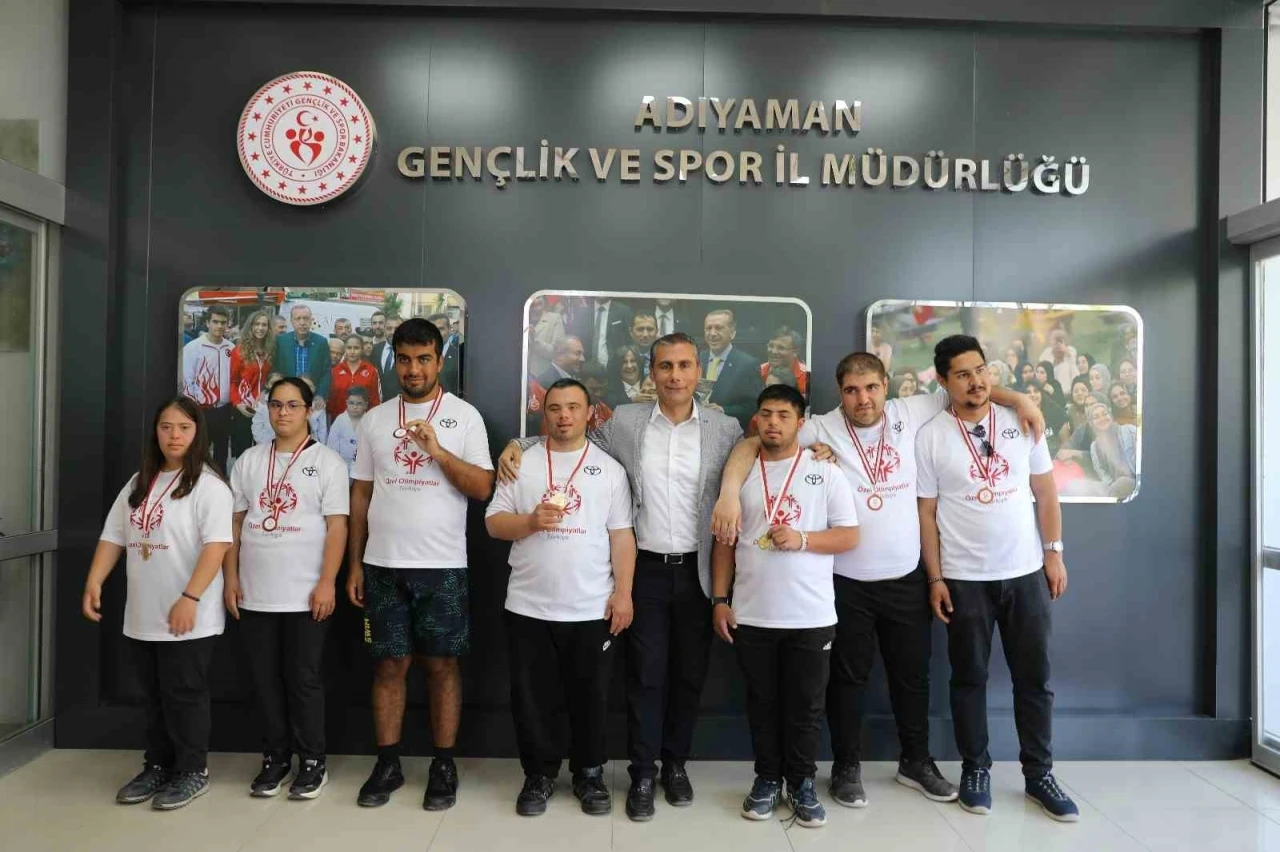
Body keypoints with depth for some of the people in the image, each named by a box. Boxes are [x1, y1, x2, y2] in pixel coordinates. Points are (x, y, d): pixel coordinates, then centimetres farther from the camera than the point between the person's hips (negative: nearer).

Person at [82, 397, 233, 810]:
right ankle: (158, 766, 31)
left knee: (184, 695, 3)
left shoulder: (208, 485, -11)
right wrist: (93, 583, 0)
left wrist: (190, 598, -25)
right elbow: (113, 537, 13)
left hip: (188, 617, -7)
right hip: (142, 616, 7)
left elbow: (217, 545, -20)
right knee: (155, 696, 17)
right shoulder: (138, 484, 12)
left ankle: (193, 771, 17)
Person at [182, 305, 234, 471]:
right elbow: (187, 381, -9)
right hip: (202, 411, -5)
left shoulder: (231, 348, 4)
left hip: (224, 410, 5)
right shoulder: (193, 347, -9)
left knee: (222, 454, 15)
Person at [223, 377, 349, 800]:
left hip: (305, 595, -4)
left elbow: (337, 527, -7)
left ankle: (312, 761, 17)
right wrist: (230, 578, 5)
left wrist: (327, 583, -14)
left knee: (304, 680, 4)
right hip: (255, 594, 4)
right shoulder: (250, 460, 10)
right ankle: (275, 757, 25)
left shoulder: (327, 461, -3)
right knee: (266, 681, 11)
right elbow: (234, 522, 11)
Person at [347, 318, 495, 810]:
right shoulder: (374, 419, 8)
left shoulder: (465, 415, -1)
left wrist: (438, 451, -19)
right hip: (382, 564, 2)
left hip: (443, 566, -2)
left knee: (442, 664, 6)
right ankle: (387, 764, 21)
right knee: (389, 664, 9)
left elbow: (483, 488, -7)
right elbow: (360, 495, 10)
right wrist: (354, 564, 6)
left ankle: (444, 766, 17)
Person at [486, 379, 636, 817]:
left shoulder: (609, 469, 4)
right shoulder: (522, 464, 4)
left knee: (590, 697, 11)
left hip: (592, 609, 0)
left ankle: (589, 774, 29)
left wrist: (623, 592, -6)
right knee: (533, 697, 10)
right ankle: (539, 774, 28)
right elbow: (493, 522, 2)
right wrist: (531, 521, -17)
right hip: (529, 607, 1)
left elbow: (622, 536, 1)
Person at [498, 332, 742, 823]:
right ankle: (643, 773, 21)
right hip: (646, 568, 0)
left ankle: (676, 765, 31)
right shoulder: (624, 422, 0)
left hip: (698, 570, 1)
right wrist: (519, 444, -1)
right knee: (645, 675, 6)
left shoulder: (725, 429, -1)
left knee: (689, 674, 13)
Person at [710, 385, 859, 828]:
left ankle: (802, 783, 26)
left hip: (811, 616, -1)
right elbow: (724, 541, 8)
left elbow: (850, 536, -1)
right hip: (751, 615, 2)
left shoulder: (825, 472, 0)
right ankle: (767, 779, 28)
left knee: (805, 706, 9)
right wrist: (719, 599, 3)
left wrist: (802, 539, -17)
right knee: (762, 703, 12)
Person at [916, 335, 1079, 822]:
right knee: (969, 678, 9)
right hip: (964, 579, -2)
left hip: (1026, 572, 2)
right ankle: (975, 769, 25)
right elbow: (927, 513, -4)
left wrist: (1054, 552, 2)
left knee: (1034, 677, 11)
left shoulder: (1020, 423, 2)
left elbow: (1045, 492, 7)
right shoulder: (931, 437, -6)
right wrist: (935, 579, -5)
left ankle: (1039, 774, 25)